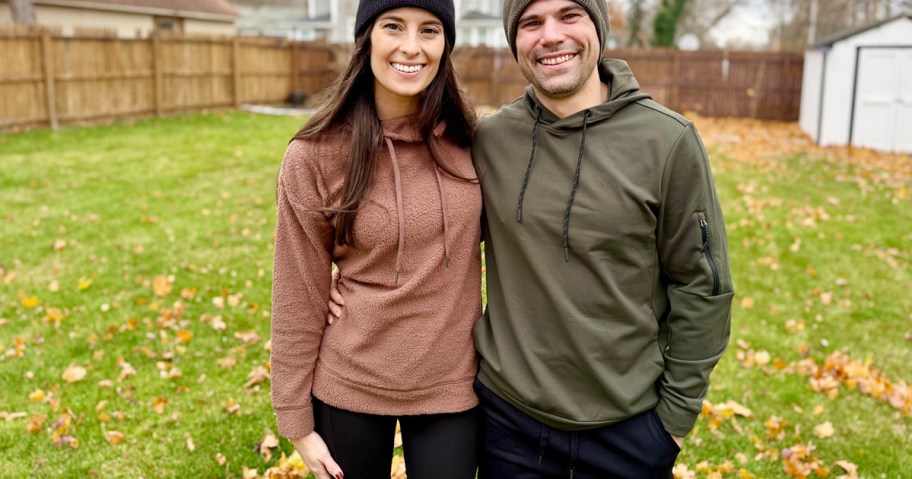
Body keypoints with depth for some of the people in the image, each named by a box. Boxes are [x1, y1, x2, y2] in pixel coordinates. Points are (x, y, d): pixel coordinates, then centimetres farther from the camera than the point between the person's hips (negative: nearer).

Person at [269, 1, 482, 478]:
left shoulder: (467, 141, -5)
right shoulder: (316, 157, -13)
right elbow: (298, 299, -8)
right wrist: (297, 420, -4)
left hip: (451, 386, 2)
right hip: (350, 388, -2)